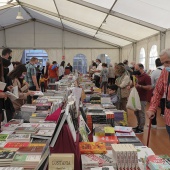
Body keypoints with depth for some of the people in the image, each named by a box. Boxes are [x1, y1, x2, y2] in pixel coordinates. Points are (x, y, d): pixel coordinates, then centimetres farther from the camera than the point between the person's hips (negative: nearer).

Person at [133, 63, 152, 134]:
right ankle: (138, 126, 29)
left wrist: (140, 86, -26)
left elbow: (149, 87, -20)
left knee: (141, 114, -1)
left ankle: (141, 129, 8)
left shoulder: (146, 77, -15)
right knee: (136, 112, 16)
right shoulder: (138, 76, 11)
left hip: (142, 99, -9)